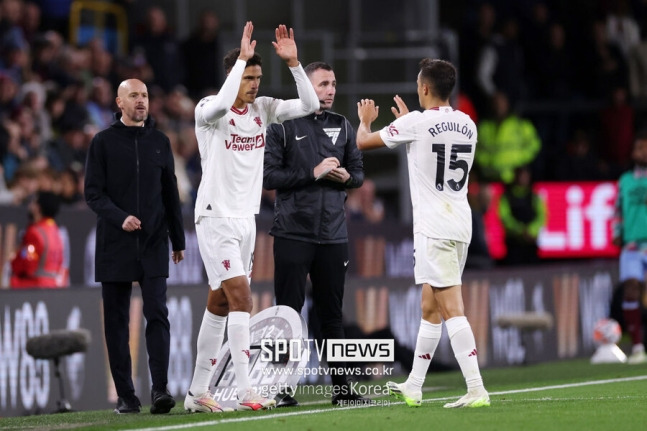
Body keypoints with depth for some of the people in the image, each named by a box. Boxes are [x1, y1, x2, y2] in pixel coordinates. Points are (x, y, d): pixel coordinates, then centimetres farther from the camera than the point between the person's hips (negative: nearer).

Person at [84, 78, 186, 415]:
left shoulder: (159, 142, 11)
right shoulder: (104, 142, 2)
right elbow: (93, 193, -3)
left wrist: (178, 239, 16)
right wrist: (120, 218, -19)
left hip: (153, 246, 1)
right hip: (114, 247, -1)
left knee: (157, 314, -11)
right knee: (117, 321, 2)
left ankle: (160, 389, -15)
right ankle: (125, 396, 6)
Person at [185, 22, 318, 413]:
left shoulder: (262, 109, 7)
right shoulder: (209, 111, -11)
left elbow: (309, 105, 1)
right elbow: (220, 105, -35)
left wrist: (293, 62, -10)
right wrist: (242, 58, -29)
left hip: (246, 218, 7)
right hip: (216, 217, -7)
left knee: (219, 306, 10)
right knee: (241, 298, -17)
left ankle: (198, 392, 16)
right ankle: (245, 393, -21)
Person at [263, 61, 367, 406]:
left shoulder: (342, 126, 12)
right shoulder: (282, 126, -2)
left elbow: (358, 172, 17)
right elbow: (269, 176, -9)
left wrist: (347, 177, -6)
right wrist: (313, 173, -15)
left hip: (333, 233, 4)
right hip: (293, 232, -4)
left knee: (332, 314, 9)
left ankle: (341, 388, 12)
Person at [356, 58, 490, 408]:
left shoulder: (415, 123, -10)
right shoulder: (467, 125, 9)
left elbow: (362, 142, 2)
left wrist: (365, 120, 25)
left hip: (433, 228, -7)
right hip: (460, 225, 7)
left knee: (452, 310, -12)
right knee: (430, 308, 15)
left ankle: (476, 389, -20)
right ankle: (412, 387, 24)